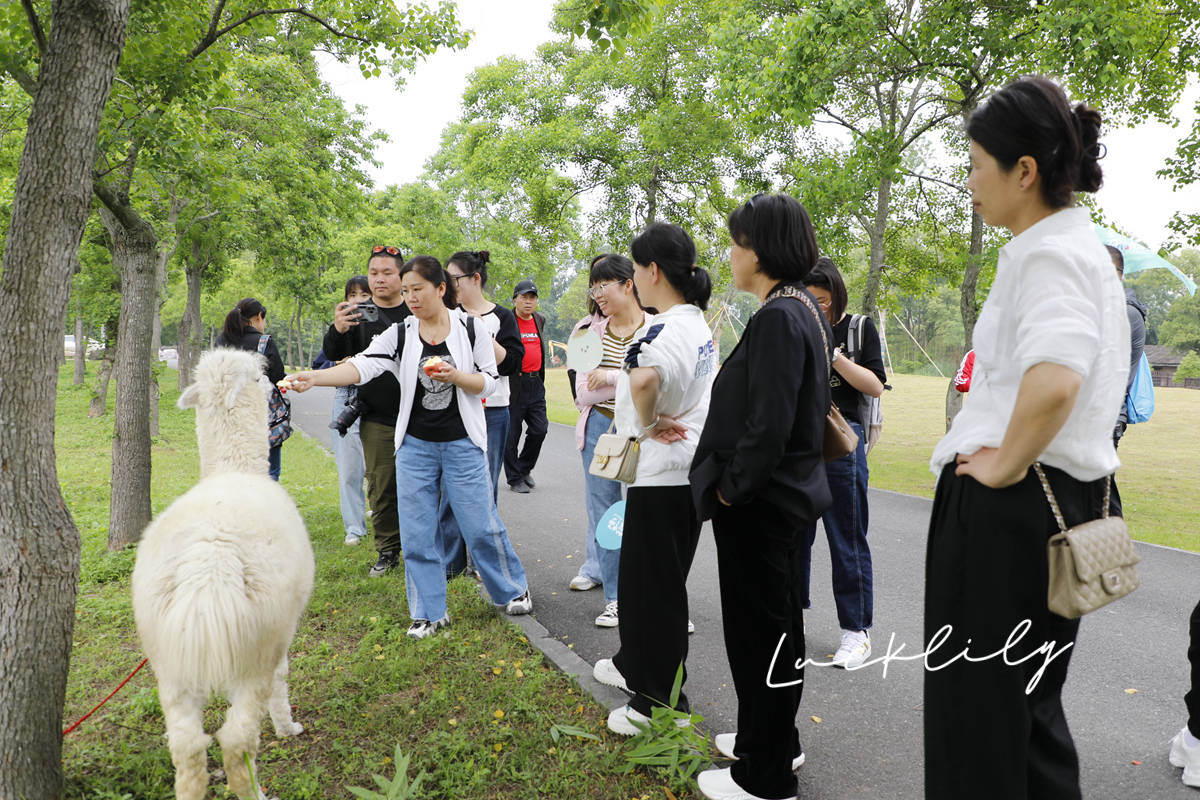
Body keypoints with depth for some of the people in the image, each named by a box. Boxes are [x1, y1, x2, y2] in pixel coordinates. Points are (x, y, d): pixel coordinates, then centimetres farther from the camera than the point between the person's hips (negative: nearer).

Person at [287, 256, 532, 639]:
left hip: (462, 443, -2)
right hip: (415, 445, 3)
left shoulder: (471, 328, -3)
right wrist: (314, 377, -28)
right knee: (417, 532, 4)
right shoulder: (400, 335, 0)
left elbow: (489, 382, -2)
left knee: (481, 524, 3)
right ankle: (430, 613, 18)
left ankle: (513, 589, 26)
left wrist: (454, 375, -20)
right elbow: (362, 366, -13)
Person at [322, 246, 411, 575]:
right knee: (381, 488, 7)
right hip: (376, 420, 1)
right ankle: (387, 551, 20)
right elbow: (333, 355, -4)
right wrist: (337, 331, -27)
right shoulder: (358, 313, 4)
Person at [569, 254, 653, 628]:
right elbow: (584, 392, -1)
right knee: (603, 512, 7)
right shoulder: (592, 331, 5)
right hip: (599, 428, 4)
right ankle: (614, 599, 19)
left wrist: (611, 377, -14)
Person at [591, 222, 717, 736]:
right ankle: (637, 665, 40)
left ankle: (662, 702, 17)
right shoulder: (698, 325, 11)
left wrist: (647, 423, -25)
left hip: (661, 476, -10)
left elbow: (644, 381, -43)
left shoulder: (666, 329, -22)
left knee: (654, 587, 3)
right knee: (644, 575, 23)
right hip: (689, 468, 10)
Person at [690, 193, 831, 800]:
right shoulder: (803, 308, 10)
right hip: (789, 494, 10)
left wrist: (730, 488, -15)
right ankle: (774, 741, 40)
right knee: (776, 625, 21)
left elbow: (768, 425, -27)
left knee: (760, 631, 3)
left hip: (762, 503, -10)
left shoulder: (779, 316, -21)